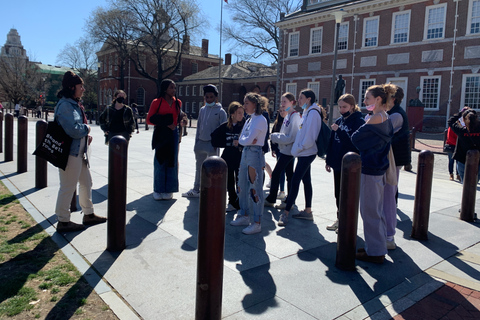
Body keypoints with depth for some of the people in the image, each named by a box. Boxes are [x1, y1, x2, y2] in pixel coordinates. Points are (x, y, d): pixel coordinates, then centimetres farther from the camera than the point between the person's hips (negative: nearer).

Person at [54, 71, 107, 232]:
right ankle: (63, 221, 12)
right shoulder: (65, 105, -18)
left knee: (86, 182, 17)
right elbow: (73, 130, -28)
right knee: (68, 187, -1)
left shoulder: (73, 104, 14)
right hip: (70, 153, -11)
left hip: (80, 151, 11)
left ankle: (88, 214, 31)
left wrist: (85, 134, 5)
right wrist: (87, 128, -9)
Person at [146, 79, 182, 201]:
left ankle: (168, 190, 15)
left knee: (171, 161, 5)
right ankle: (158, 190, 13)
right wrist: (164, 123, -13)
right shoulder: (156, 102, -2)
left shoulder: (177, 102, 9)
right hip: (160, 134, -3)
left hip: (173, 134, 3)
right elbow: (149, 120, -4)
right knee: (160, 161, 1)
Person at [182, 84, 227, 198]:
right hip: (201, 142, 6)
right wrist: (196, 141, 10)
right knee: (199, 167, 14)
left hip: (212, 144, -6)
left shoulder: (220, 111, -6)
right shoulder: (202, 109, 11)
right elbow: (199, 126, 15)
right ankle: (196, 190, 25)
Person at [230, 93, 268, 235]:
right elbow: (241, 139, 8)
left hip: (255, 154, -9)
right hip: (245, 153, 9)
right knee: (242, 187, 14)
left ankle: (257, 223, 3)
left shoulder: (260, 120, -13)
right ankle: (245, 216, 28)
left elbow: (248, 140, -20)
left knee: (255, 188, -5)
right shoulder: (249, 120, 15)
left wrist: (245, 140, -1)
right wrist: (247, 140, -11)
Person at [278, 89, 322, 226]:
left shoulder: (313, 113, -14)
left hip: (306, 153, -10)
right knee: (306, 180, 13)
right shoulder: (307, 112, 17)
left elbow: (310, 136, -21)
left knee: (295, 181, -11)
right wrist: (298, 148, 10)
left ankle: (285, 213, -8)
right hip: (304, 153, 10)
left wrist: (298, 148, -13)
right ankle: (308, 211, 21)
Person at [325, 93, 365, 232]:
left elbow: (354, 142, -20)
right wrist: (328, 160, 14)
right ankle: (340, 219, 27)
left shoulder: (358, 122, -10)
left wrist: (339, 131, -24)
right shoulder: (338, 121, 9)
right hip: (337, 162, 7)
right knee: (338, 193, 14)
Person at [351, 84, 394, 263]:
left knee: (369, 211, -1)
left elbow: (356, 138, -14)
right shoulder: (386, 118, 13)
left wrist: (356, 134, 4)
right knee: (376, 210, 17)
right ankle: (378, 248, 28)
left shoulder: (377, 118, -17)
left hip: (370, 169, -10)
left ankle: (375, 252, 9)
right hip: (379, 168, 10)